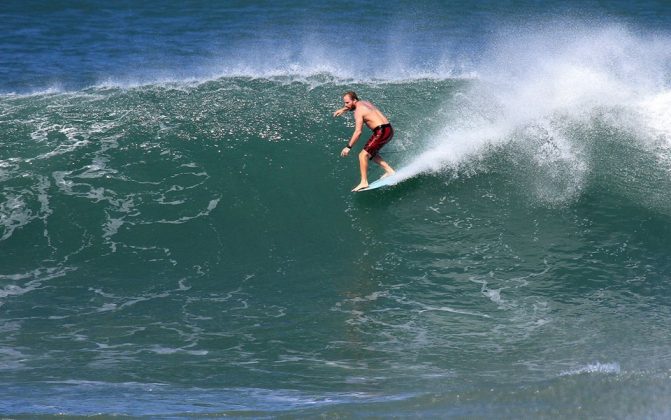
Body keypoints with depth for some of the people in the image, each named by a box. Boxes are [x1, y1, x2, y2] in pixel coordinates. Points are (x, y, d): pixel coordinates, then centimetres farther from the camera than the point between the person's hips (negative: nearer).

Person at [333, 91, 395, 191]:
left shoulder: (358, 111, -10)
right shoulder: (365, 103, 16)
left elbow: (358, 132, -18)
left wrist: (348, 147, -16)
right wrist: (343, 109, 48)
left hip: (381, 131, -10)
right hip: (389, 130, 10)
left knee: (363, 155, -11)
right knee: (371, 153, 25)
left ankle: (364, 182, -16)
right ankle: (389, 170, 18)